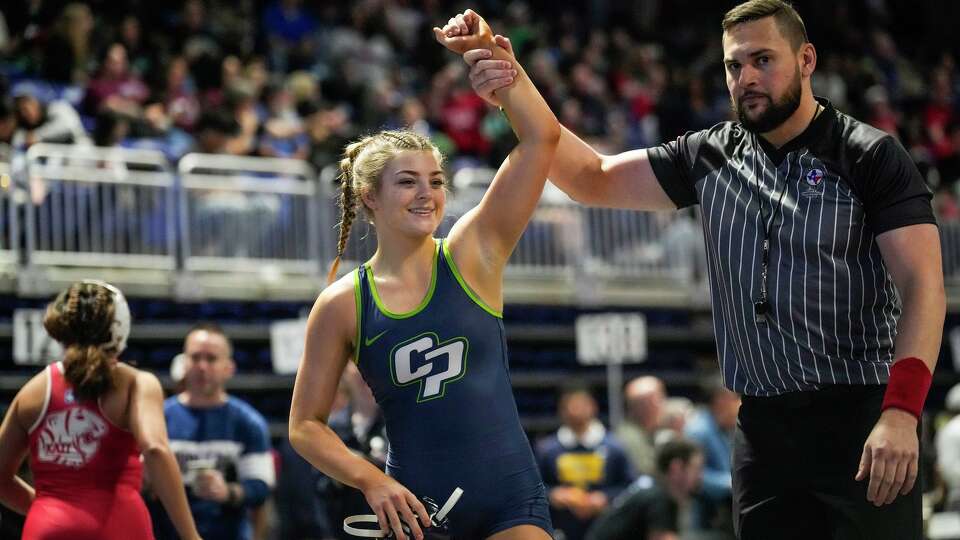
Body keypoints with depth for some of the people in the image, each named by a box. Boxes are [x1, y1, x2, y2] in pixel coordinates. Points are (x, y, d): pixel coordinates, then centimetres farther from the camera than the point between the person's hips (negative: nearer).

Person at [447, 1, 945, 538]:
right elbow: (594, 179, 11)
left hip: (860, 418, -5)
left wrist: (901, 412, -25)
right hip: (763, 427, 5)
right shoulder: (712, 157, 10)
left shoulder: (871, 157, -5)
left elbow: (923, 285, -12)